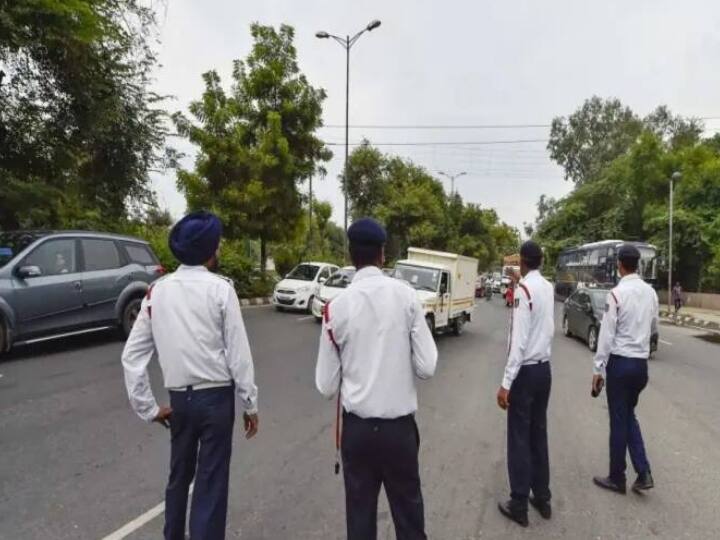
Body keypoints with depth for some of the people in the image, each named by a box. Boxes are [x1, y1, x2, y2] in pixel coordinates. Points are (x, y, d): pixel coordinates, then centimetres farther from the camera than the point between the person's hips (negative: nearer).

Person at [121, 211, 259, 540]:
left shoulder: (157, 291, 1)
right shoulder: (220, 289, -12)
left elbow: (132, 356, 1)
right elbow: (238, 353, -12)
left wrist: (147, 407, 9)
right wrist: (250, 403, -2)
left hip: (179, 398, 5)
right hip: (216, 396, -5)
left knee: (178, 475, 25)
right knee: (211, 482, 8)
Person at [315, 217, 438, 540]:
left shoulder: (337, 306, -11)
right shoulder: (406, 295, -11)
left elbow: (326, 386, -6)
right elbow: (427, 367, -9)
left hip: (356, 427, 0)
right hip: (399, 426, 0)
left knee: (360, 512, 18)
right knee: (408, 510, 20)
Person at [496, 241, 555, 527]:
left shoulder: (523, 288, -18)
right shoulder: (548, 287, 3)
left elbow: (519, 340, -21)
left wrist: (506, 383, -19)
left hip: (526, 371, -7)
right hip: (545, 368, 7)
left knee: (519, 437, 3)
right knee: (539, 434, 17)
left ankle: (519, 505, 14)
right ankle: (542, 498, 28)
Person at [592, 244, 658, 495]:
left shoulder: (617, 293, -16)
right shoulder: (650, 292, 2)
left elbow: (606, 334, -16)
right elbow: (654, 327, 16)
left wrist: (598, 369, -10)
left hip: (620, 362, -6)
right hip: (641, 363, 6)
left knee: (618, 420, 6)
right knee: (629, 415, 21)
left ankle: (617, 478, 19)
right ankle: (643, 472, 16)